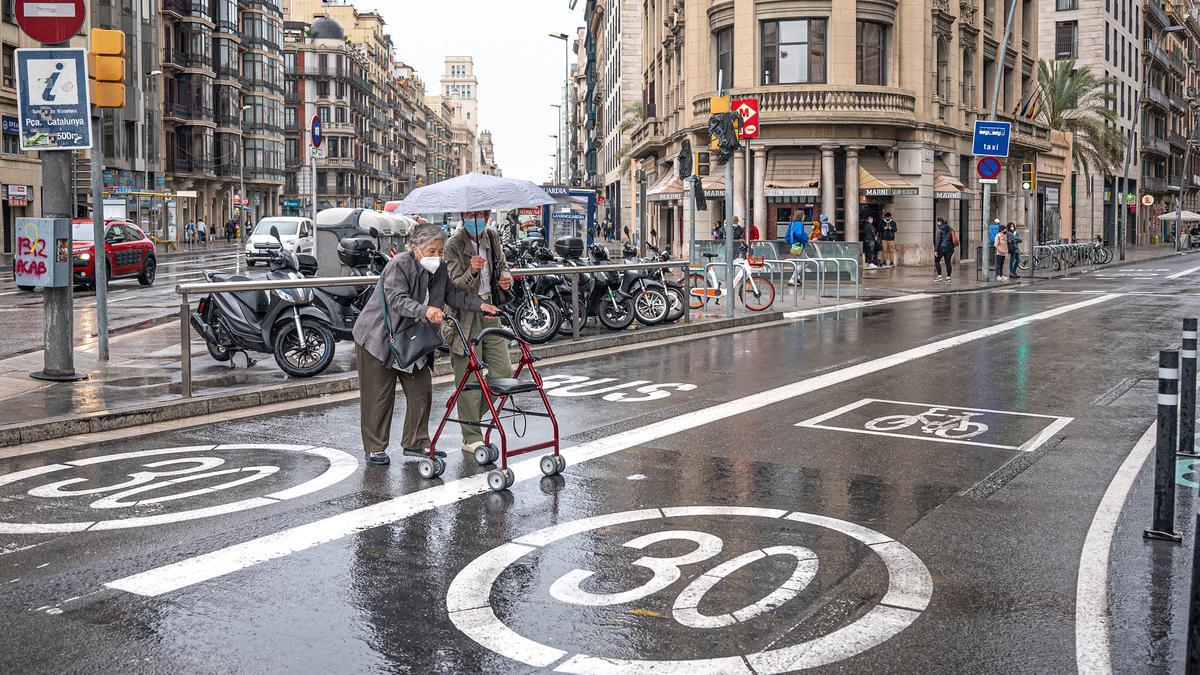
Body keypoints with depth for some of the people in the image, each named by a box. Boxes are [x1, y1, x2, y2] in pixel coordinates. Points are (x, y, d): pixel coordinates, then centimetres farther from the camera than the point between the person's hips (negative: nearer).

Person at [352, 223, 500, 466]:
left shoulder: (439, 270, 2)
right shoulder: (398, 266, -21)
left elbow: (453, 295, 7)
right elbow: (398, 300, -33)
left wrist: (480, 305, -8)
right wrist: (425, 310, -49)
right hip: (379, 337, -7)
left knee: (421, 392, 7)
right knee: (379, 396, 0)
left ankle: (415, 443, 19)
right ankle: (374, 448, 10)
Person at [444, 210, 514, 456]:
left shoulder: (492, 237, 6)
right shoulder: (453, 245, -12)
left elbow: (502, 265, 21)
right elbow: (452, 288, -17)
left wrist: (506, 278, -1)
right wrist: (471, 272, -35)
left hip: (489, 309, 6)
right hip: (465, 316, -6)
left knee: (503, 370, 6)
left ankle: (472, 415, 26)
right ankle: (471, 438, 7)